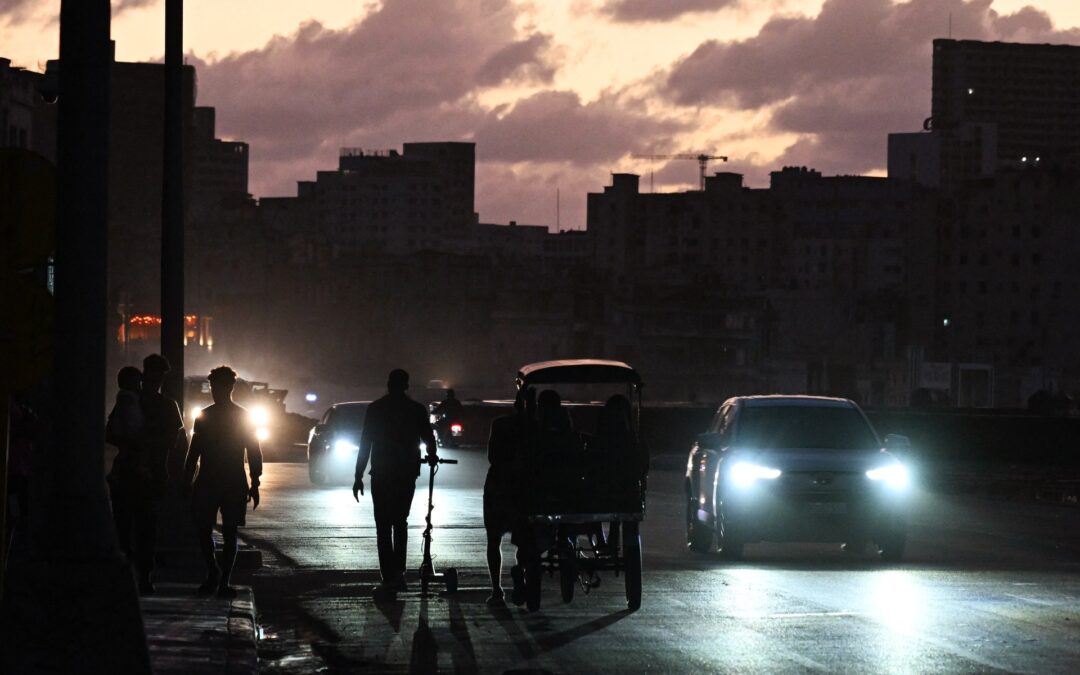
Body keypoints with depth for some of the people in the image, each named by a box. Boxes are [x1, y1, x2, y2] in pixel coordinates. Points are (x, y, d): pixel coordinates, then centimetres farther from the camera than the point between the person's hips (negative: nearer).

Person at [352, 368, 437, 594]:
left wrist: (359, 476, 0)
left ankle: (389, 578, -5)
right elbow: (429, 440, 5)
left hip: (381, 475, -2)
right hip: (406, 474, 2)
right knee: (400, 523, 18)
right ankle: (398, 572, 7)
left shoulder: (375, 409, -4)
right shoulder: (417, 410, -1)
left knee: (383, 527, 3)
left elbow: (365, 444, -5)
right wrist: (431, 456, 29)